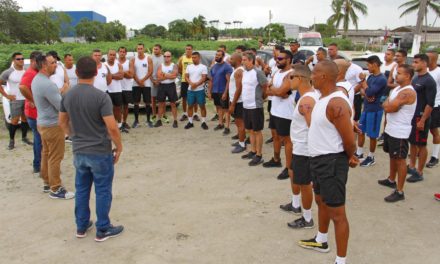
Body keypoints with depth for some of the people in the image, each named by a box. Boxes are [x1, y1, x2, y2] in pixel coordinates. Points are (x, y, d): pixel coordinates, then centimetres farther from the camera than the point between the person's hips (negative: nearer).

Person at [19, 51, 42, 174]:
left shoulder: (37, 73, 13)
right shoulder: (30, 73, -18)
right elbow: (22, 87, -37)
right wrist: (33, 100, -27)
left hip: (38, 112, 10)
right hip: (35, 113, -10)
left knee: (39, 139, 17)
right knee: (40, 139, -2)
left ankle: (38, 164, 28)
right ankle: (38, 166, 7)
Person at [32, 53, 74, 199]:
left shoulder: (37, 80, 6)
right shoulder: (47, 84, -27)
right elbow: (62, 106, -24)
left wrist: (60, 93, 2)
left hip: (43, 122, 10)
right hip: (52, 125, -10)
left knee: (46, 154, 19)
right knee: (55, 157, -1)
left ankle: (47, 182, 31)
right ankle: (55, 189, 8)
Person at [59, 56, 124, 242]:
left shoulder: (68, 96, 0)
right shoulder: (101, 97, -19)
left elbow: (62, 122, 12)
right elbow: (112, 128, -21)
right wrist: (119, 147, -7)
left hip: (78, 151, 6)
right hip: (100, 152, -5)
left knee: (81, 189, 18)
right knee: (103, 191, 8)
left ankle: (81, 227, 32)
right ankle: (103, 230, 19)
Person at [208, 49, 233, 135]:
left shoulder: (227, 67, -11)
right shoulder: (213, 67, 10)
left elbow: (228, 81, -16)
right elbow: (211, 80, 13)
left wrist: (225, 92, -21)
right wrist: (209, 91, 8)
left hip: (223, 92, -7)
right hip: (215, 91, 7)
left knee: (225, 109, -2)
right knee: (218, 107, 15)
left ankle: (227, 127, -2)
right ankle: (220, 123, 27)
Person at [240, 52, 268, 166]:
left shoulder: (258, 73, -16)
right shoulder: (244, 72, 8)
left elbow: (266, 87, -10)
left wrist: (261, 97, 4)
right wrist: (246, 99, 13)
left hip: (255, 106, -8)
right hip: (246, 106, 8)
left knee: (257, 131, 1)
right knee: (250, 130, 17)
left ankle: (259, 156, 9)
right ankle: (253, 151, 30)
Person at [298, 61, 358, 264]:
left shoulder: (336, 103, -25)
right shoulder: (323, 98, 8)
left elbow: (349, 140, -23)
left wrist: (349, 158, -3)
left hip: (332, 162, -11)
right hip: (318, 159, 11)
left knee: (337, 213, 0)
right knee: (321, 201, 26)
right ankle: (321, 241, 48)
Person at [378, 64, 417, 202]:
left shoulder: (407, 92, -21)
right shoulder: (397, 88, 10)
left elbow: (387, 107, -24)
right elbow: (386, 105, 15)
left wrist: (387, 103, -5)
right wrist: (389, 104, -4)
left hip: (400, 133, -10)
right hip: (390, 129, 10)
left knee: (400, 160, -2)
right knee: (392, 156, 23)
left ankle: (399, 191, 5)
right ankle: (391, 180, 41)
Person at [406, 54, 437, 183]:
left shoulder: (429, 81, -16)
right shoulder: (415, 78, 10)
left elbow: (430, 104, -19)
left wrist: (422, 120, -21)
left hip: (421, 117, -8)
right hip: (411, 116, 8)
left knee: (421, 145, 1)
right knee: (412, 142, 16)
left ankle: (419, 173, 10)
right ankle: (411, 166, 28)